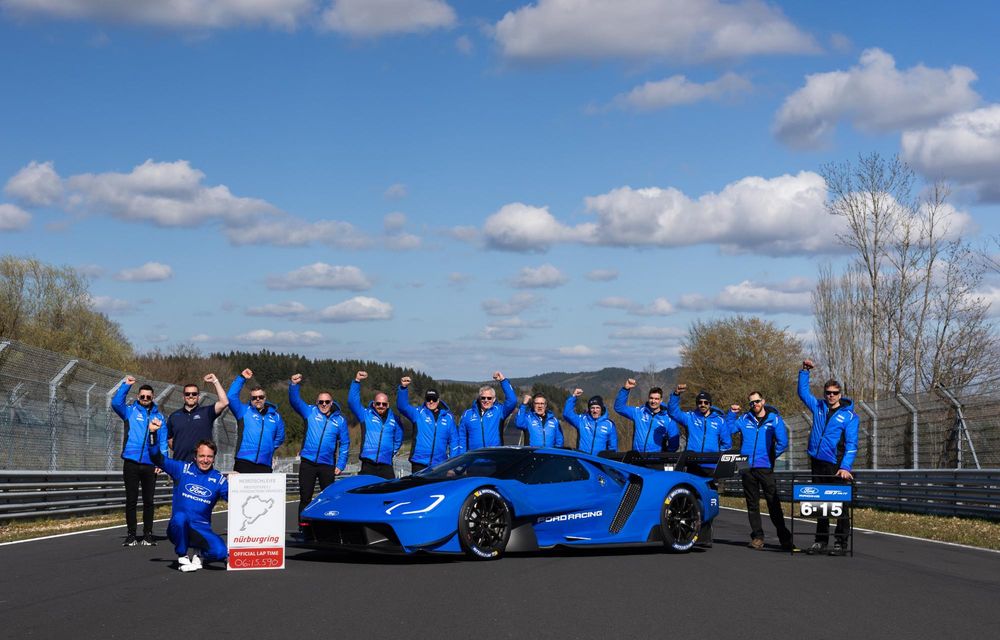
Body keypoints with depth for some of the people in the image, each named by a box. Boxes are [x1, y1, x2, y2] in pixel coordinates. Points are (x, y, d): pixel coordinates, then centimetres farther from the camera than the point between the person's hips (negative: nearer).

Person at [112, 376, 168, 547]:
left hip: (150, 465, 1)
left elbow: (163, 441, 6)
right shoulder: (130, 411, 8)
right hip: (131, 462, -1)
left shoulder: (158, 416, 11)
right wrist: (126, 385, -15)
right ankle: (131, 535, 7)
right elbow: (116, 403, -11)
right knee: (131, 500, 2)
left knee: (148, 501, 6)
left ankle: (148, 535, 13)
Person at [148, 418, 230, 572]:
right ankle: (183, 557, -12)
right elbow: (158, 458, -1)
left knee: (220, 552, -26)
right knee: (180, 517, -38)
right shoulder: (182, 469, 3)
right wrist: (153, 433, -14)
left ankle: (197, 554, 12)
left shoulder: (218, 478, 5)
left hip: (202, 529, 1)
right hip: (179, 527, -1)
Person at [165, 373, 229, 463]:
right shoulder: (174, 416, 14)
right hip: (179, 463, 2)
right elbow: (170, 438, 21)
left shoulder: (206, 412, 5)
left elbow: (224, 402, -9)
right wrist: (176, 450, 4)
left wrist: (215, 381, -6)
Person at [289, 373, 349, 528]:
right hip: (307, 463, 0)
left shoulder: (340, 420, 5)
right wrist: (294, 385, -25)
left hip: (328, 466, 0)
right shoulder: (310, 412, 4)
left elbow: (344, 444, 5)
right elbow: (295, 400, -6)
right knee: (305, 498, 3)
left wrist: (341, 465, -2)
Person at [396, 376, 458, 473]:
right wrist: (403, 388, -22)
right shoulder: (418, 413, 6)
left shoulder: (448, 417, 10)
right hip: (419, 464, -1)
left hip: (439, 465, 1)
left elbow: (454, 440, 11)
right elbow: (402, 406, -8)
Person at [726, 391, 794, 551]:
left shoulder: (774, 419, 3)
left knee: (773, 502, -6)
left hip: (765, 468, -3)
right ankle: (757, 536, 13)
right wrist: (732, 413, 1)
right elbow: (728, 429, 9)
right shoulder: (744, 419, 11)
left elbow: (782, 442, -1)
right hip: (747, 468, 3)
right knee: (752, 504, 7)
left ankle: (784, 537, -2)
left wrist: (771, 457, 2)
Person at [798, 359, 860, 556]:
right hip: (817, 463, 5)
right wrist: (804, 372, 13)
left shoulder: (849, 415, -2)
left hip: (836, 466, -5)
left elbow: (851, 444, -8)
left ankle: (841, 542, 0)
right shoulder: (818, 407, 12)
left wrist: (846, 467, -18)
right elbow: (803, 392, 24)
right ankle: (821, 540, 16)